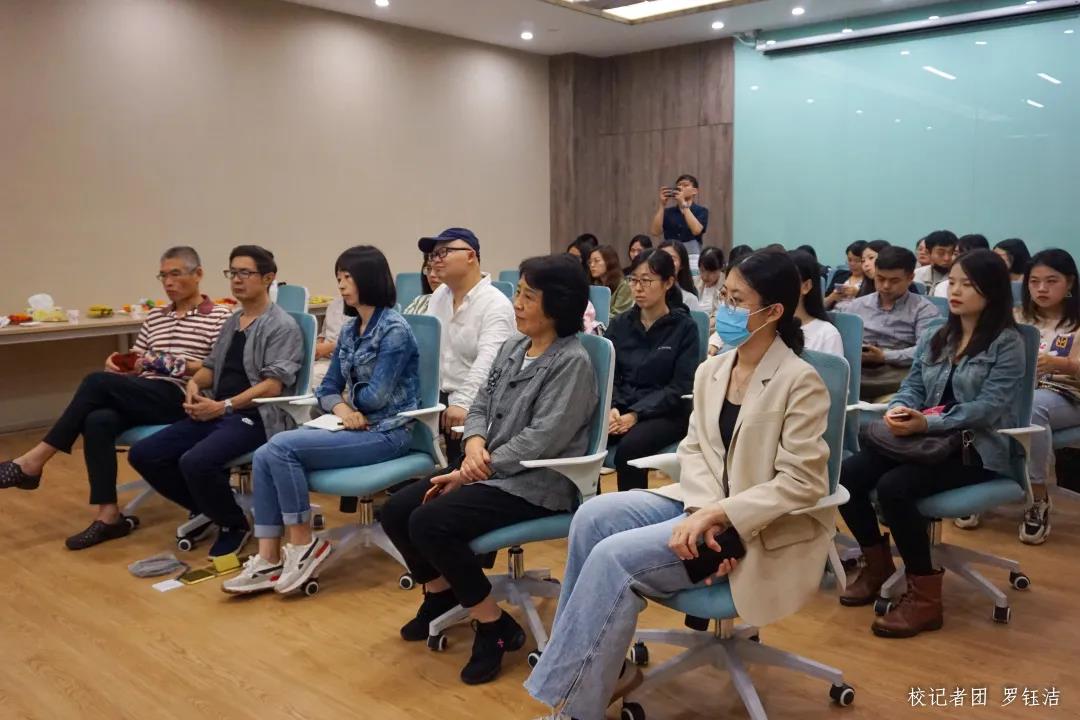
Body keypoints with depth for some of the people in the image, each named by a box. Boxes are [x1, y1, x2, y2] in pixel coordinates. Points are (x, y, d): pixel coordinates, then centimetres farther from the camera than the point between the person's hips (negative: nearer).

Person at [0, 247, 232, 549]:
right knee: (98, 421, -28)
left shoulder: (219, 317, 2)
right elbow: (135, 366, 20)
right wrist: (119, 364, -3)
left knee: (98, 382, -24)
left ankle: (35, 460, -14)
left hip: (181, 401, -6)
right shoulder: (154, 316, 22)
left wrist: (183, 366, -19)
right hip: (143, 397, 6)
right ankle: (108, 515, -25)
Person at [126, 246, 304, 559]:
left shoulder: (282, 326, -7)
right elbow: (211, 366, 25)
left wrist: (225, 406, -20)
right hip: (218, 412, 8)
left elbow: (273, 385, -15)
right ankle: (205, 509, 15)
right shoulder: (232, 322, 20)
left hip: (255, 417, -8)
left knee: (195, 462, -32)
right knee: (143, 454, -5)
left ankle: (234, 524, -3)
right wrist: (194, 383, 2)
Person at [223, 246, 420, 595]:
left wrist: (348, 396, 4)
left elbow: (377, 396, -16)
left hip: (386, 432, -8)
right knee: (264, 456, -13)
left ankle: (304, 545, -8)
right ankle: (269, 560, -10)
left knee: (282, 446, -22)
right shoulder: (349, 329, 13)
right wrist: (341, 407, -10)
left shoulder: (394, 329, -12)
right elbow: (327, 389, 12)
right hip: (354, 425, 8)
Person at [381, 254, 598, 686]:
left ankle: (494, 627, -7)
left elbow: (541, 439, -22)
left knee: (431, 522, -25)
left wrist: (477, 469, -19)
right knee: (396, 511, 0)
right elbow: (480, 405, 11)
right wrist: (474, 445, -11)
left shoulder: (572, 363, -14)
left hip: (536, 484, -9)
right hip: (487, 470, 9)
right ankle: (441, 592, 25)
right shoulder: (513, 347, 11)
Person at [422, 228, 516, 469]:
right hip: (441, 395, 7)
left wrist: (463, 403, -35)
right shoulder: (439, 296, 14)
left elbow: (487, 361, -24)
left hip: (477, 403, -7)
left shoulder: (495, 304, -12)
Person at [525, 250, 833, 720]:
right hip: (704, 505, 7)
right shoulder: (711, 370, 6)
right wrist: (703, 509, -15)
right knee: (594, 515, -15)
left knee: (616, 556, -22)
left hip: (762, 528, -7)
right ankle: (599, 667, -2)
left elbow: (801, 483, -18)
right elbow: (693, 448, 5)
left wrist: (720, 514, -24)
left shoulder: (800, 382, -15)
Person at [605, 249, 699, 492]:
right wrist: (613, 408, -14)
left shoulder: (684, 327, -4)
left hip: (667, 413, -4)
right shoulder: (620, 324, 9)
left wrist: (636, 414, -19)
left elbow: (680, 387, -9)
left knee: (629, 448, -34)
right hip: (622, 408, 4)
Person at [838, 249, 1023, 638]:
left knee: (894, 487, -31)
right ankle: (878, 565, 4)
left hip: (977, 449, -6)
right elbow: (913, 387, 10)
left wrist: (927, 423, -28)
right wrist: (899, 408, -15)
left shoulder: (1007, 343, -5)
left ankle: (924, 597, -17)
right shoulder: (934, 338, 15)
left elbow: (989, 407, -16)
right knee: (847, 475, -18)